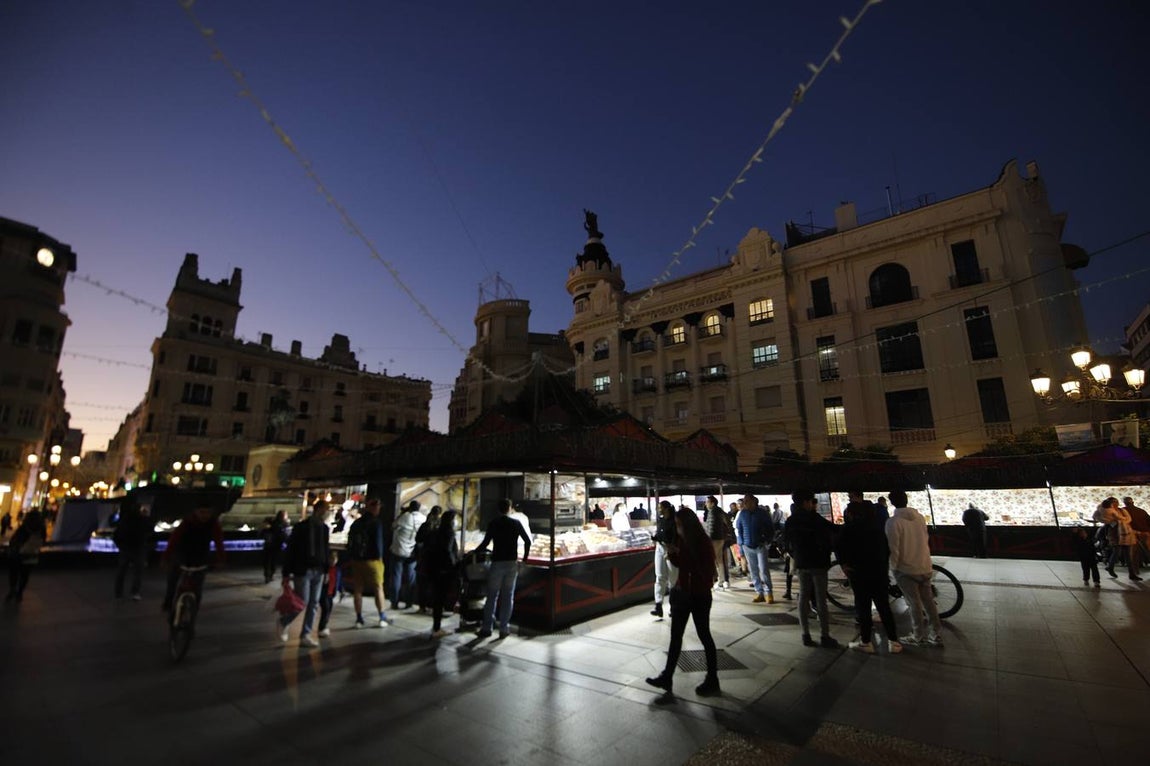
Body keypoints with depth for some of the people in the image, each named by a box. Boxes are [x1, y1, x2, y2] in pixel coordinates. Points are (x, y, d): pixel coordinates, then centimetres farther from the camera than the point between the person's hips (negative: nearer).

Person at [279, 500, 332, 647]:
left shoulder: (324, 528, 7)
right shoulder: (301, 527, -10)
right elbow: (290, 551, -9)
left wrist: (327, 568, 7)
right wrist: (286, 574, -11)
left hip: (318, 571, 6)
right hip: (302, 571, -5)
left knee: (314, 604, 6)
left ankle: (305, 635, 16)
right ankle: (284, 622, 27)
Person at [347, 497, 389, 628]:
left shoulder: (356, 523, 10)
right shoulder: (376, 523, -10)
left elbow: (350, 542, 12)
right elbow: (378, 541, -15)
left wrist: (351, 558, 15)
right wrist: (380, 556, -4)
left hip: (356, 560, 5)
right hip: (372, 560, -5)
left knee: (357, 589, 10)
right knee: (378, 588, 4)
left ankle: (359, 619, 12)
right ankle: (382, 618, 5)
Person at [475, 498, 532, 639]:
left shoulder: (493, 524, -5)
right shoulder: (516, 524, 2)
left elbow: (485, 544, -10)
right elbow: (528, 541, 2)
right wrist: (525, 558, 12)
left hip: (497, 563, -1)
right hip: (512, 563, 2)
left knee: (492, 596, 8)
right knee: (508, 597, 8)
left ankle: (486, 628, 10)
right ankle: (504, 628, 9)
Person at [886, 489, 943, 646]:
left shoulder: (893, 521, -18)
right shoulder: (920, 517, -1)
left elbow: (893, 548, -17)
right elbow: (926, 540, 10)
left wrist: (894, 567, -2)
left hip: (905, 569, -5)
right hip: (924, 567, 5)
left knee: (914, 603, 6)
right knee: (928, 601, 15)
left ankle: (919, 636, 17)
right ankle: (936, 634, 24)